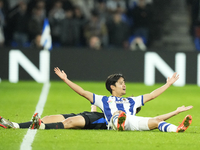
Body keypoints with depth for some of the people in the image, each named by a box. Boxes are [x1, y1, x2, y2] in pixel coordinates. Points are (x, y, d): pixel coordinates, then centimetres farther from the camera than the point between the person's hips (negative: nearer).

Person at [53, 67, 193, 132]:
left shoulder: (131, 101, 43)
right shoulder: (104, 100, 34)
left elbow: (151, 95, 46)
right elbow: (83, 92, 33)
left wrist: (169, 84, 47)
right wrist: (66, 79, 32)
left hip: (134, 122, 3)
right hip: (115, 120, -3)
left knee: (156, 121, -27)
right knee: (117, 114, -41)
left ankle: (177, 129, -55)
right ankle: (119, 124, -77)